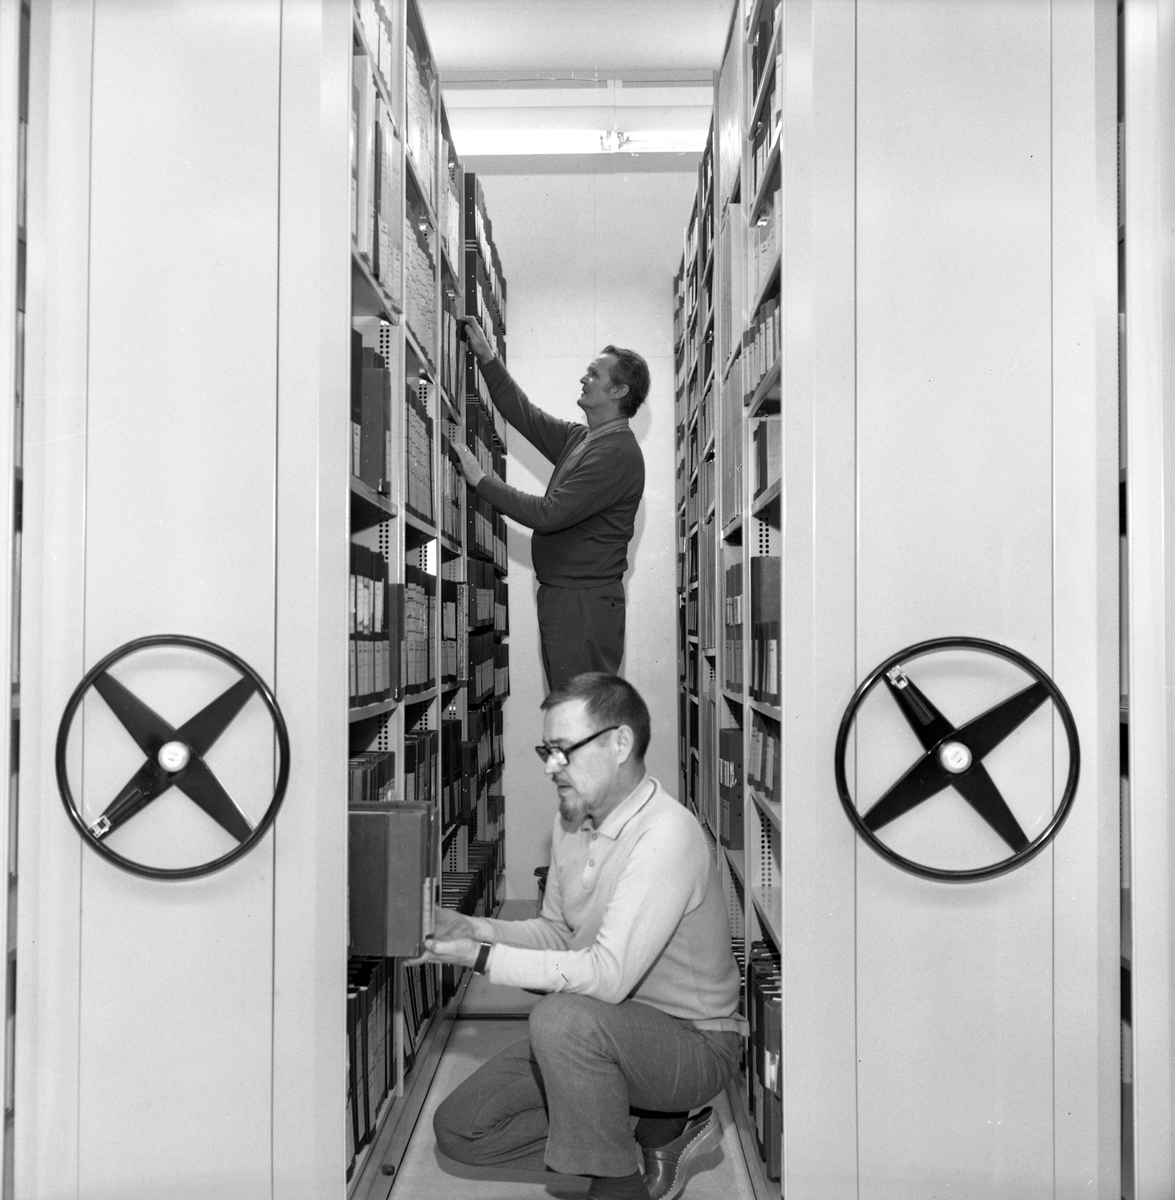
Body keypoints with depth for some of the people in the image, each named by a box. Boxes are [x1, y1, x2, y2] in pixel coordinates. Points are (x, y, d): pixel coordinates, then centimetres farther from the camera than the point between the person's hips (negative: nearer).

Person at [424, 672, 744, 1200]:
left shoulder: (666, 834, -26)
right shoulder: (572, 819, 1)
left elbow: (608, 975, -32)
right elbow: (557, 932, 11)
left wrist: (483, 957, -26)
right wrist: (483, 929, -8)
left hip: (694, 1044, -8)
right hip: (601, 1032, 8)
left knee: (562, 1016, -36)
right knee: (458, 1130, 1)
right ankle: (658, 1129, 6)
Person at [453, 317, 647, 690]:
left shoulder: (617, 453, -17)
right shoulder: (580, 438, 12)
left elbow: (548, 515, -21)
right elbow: (525, 415, 21)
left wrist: (481, 479, -14)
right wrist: (486, 358, 15)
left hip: (585, 602, -9)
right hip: (561, 597, 9)